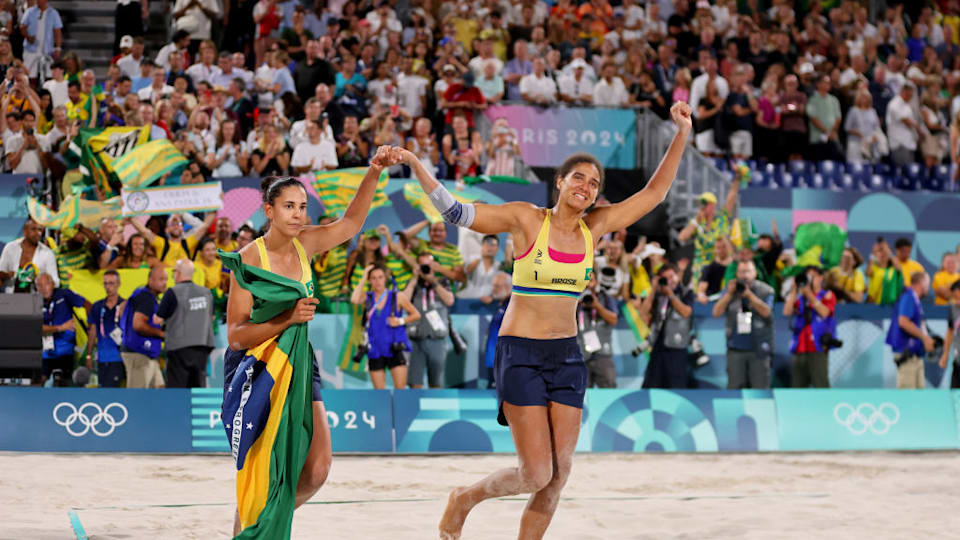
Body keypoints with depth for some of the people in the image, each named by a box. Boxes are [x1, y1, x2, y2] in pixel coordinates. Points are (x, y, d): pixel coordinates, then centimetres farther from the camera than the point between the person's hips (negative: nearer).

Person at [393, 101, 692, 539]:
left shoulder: (594, 227, 6)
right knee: (536, 475, -9)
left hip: (567, 356, 5)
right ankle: (464, 499, 18)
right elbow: (456, 212, -8)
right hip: (521, 355, -5)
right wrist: (415, 166, -19)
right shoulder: (527, 220, -6)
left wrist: (682, 134, 3)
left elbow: (655, 191, 11)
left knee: (558, 476, 1)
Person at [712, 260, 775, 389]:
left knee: (760, 391, -1)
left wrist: (749, 295, -22)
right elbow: (716, 312, 1)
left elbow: (766, 312, -13)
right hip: (735, 349, 2)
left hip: (758, 350, -2)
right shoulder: (730, 290, 8)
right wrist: (729, 294, -11)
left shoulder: (765, 290, 2)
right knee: (734, 388, 1)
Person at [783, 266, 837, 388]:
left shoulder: (827, 295, 9)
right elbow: (787, 312, 3)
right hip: (800, 350, 4)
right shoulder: (800, 298, 19)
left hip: (818, 349, -4)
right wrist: (794, 290, 0)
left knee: (821, 385, -13)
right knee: (798, 386, 2)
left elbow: (824, 312, -9)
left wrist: (810, 295, -11)